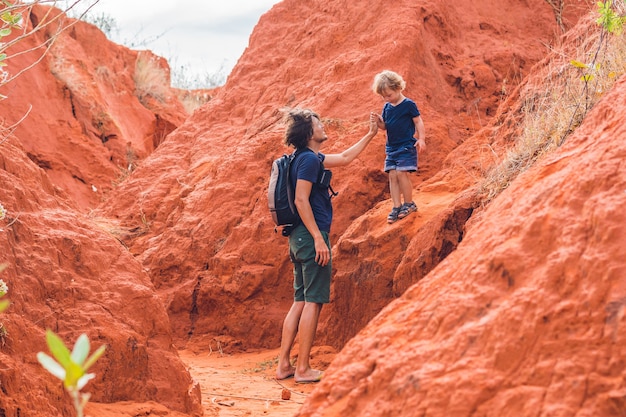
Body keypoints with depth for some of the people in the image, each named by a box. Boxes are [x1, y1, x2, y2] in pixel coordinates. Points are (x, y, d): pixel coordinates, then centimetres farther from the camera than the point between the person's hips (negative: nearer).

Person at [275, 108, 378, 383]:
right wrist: (319, 239, -22)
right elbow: (301, 200, -20)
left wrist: (370, 135, 34)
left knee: (300, 302, 12)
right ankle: (303, 369, -4)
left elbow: (344, 158, 32)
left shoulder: (310, 158, 18)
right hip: (310, 236, -10)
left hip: (300, 238, 10)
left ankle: (284, 365, 13)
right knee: (313, 302, -6)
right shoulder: (309, 160, -13)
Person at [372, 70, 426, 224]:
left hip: (406, 146, -6)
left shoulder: (408, 104, -9)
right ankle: (397, 206, 5)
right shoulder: (387, 107, 9)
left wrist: (421, 139, -13)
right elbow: (385, 126, 13)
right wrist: (379, 121, -9)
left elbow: (418, 121, -5)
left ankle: (409, 204, 2)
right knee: (392, 175, 2)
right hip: (391, 147, 6)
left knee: (402, 174, -12)